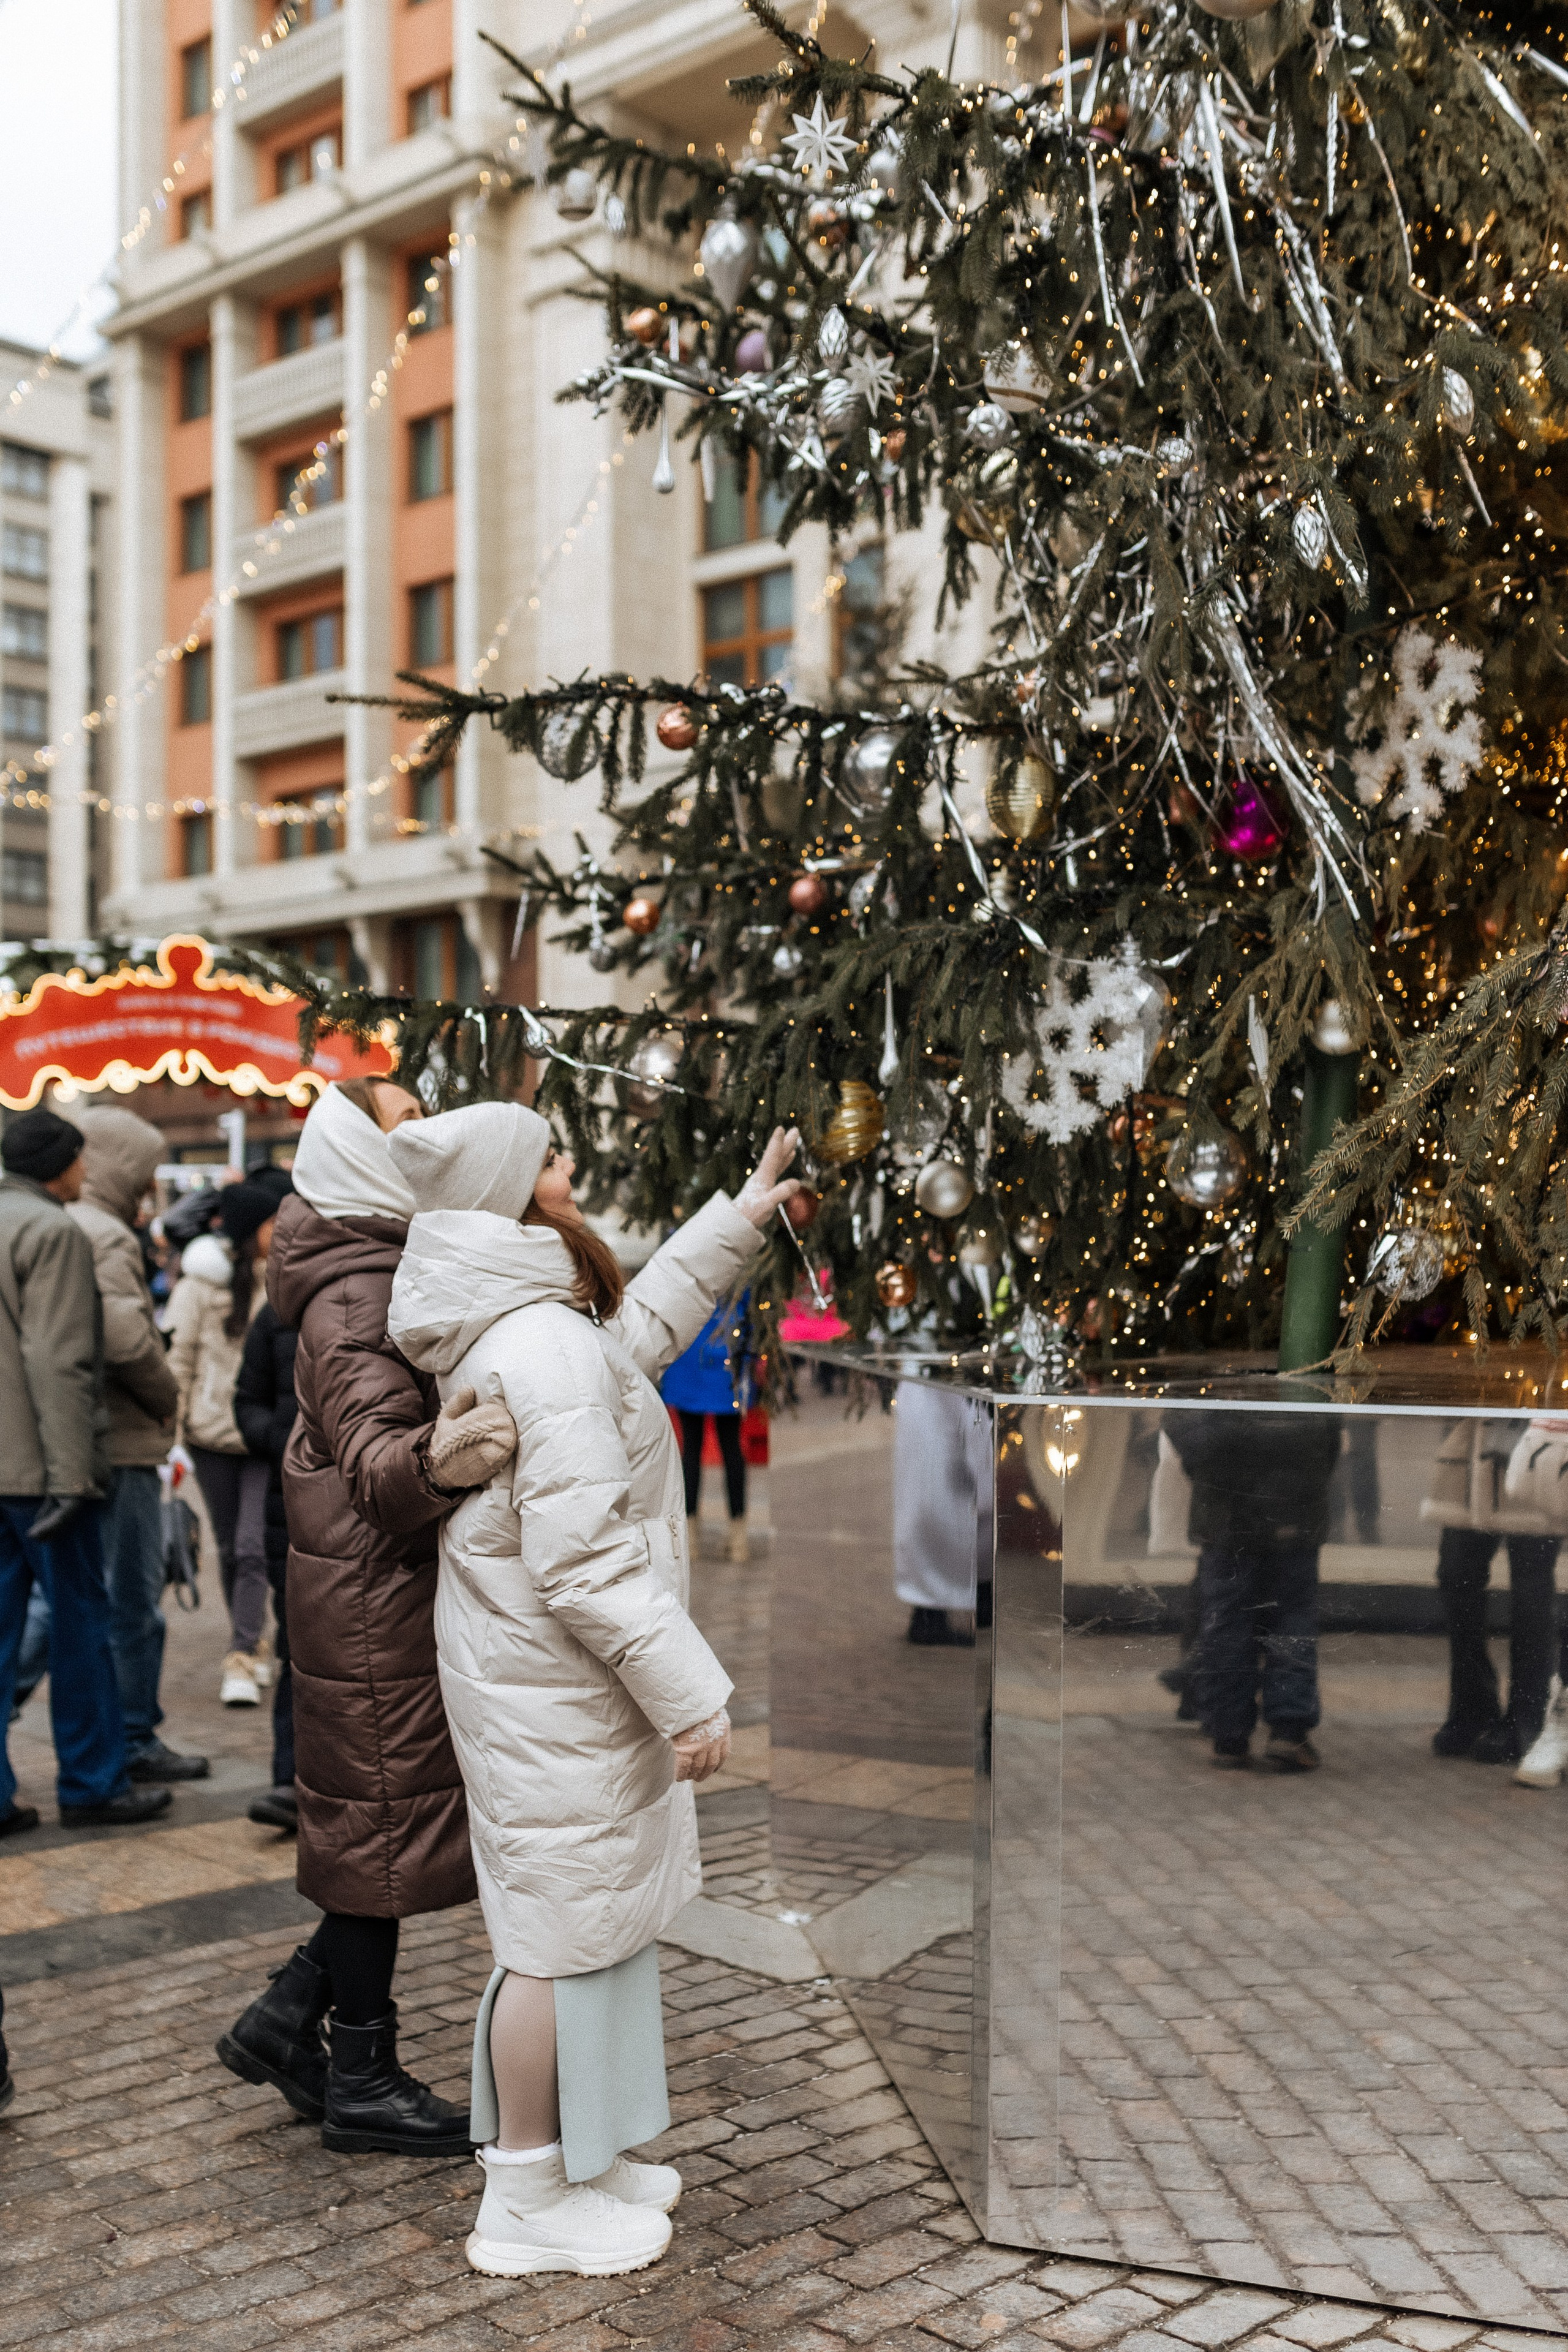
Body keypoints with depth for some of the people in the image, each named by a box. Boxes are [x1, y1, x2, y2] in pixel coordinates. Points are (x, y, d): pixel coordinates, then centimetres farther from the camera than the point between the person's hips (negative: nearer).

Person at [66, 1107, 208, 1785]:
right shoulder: (106, 1238, -14)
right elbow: (126, 1338, -26)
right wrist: (167, 1397, -8)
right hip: (118, 1446, -9)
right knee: (131, 1602, 2)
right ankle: (134, 1743, 11)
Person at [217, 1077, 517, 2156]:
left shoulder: (395, 1271, 13)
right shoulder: (358, 1297, -20)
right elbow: (372, 1458, -35)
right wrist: (434, 1464, -55)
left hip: (404, 1587, 10)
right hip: (377, 1594, -10)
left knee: (401, 1815, 16)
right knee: (385, 1818, 2)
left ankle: (289, 2018, 25)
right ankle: (362, 2080, 16)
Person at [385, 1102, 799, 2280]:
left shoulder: (520, 1322, 7)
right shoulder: (545, 1352, -25)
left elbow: (642, 1326, 26)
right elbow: (584, 1560, -27)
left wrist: (743, 1217, 28)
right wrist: (689, 1694, -21)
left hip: (539, 1678, 10)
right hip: (555, 1691, -10)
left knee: (581, 1918, 20)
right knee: (565, 1928, 3)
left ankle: (575, 2152, 35)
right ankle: (527, 2202, 18)